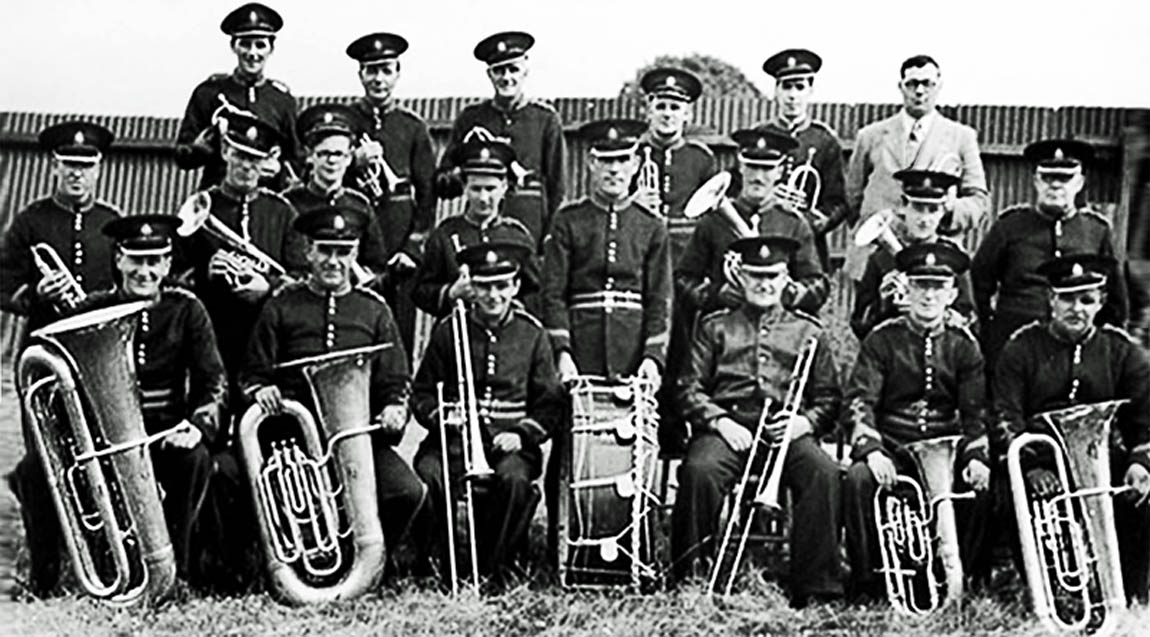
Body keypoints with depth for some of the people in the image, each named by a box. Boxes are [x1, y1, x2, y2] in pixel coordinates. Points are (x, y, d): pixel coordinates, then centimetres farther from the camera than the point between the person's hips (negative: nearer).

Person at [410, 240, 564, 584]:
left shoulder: (532, 334, 8)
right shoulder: (448, 330, 8)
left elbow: (550, 401, 9)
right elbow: (422, 392, 12)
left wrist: (523, 435, -8)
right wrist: (439, 416, -10)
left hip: (509, 442, 0)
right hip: (453, 439, 0)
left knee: (514, 479, -33)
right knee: (428, 477, -31)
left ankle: (496, 564, -8)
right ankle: (436, 561, -5)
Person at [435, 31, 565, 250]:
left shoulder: (546, 119, 6)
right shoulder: (470, 118, 10)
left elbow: (556, 186, 7)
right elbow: (441, 184, 11)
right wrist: (460, 174, -11)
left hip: (530, 223, -1)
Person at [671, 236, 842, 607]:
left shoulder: (808, 332, 20)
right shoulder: (715, 327, 18)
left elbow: (829, 397, 17)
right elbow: (689, 388, 9)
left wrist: (806, 421, -5)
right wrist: (720, 422, -8)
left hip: (787, 430, 1)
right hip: (726, 426, 0)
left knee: (823, 472, -31)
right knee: (699, 471, -33)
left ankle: (816, 588, -26)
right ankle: (689, 580, -21)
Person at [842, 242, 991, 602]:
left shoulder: (964, 345, 9)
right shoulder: (881, 340, 2)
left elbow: (976, 412, 4)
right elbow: (859, 402, -7)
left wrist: (976, 457, -15)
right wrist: (871, 451, -24)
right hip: (891, 447, -1)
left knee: (988, 487, -27)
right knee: (858, 479, -32)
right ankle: (867, 581, -16)